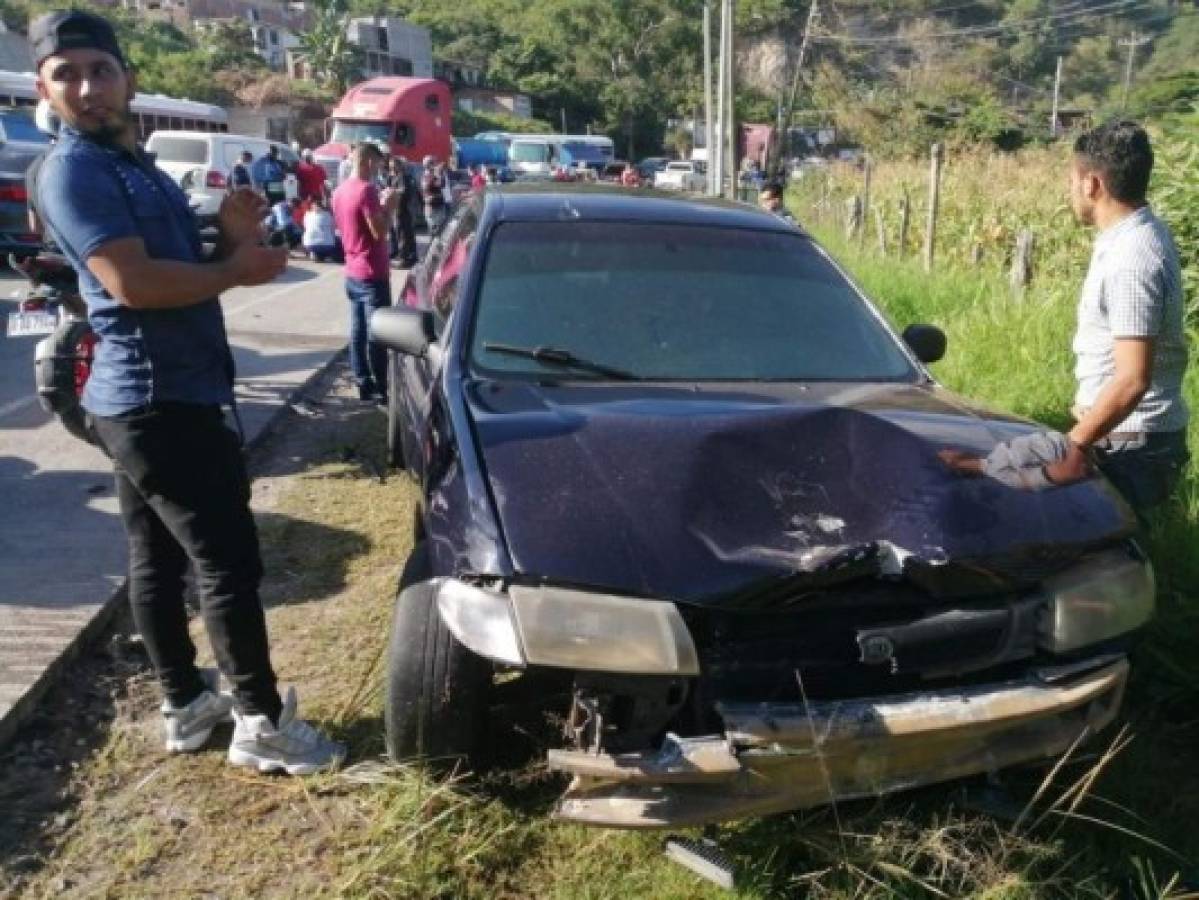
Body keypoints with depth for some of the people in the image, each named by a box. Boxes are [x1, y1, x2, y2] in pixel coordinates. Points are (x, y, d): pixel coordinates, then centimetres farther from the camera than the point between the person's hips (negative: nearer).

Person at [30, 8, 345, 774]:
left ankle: (186, 704, 28)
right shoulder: (75, 172, -12)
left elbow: (179, 272, 18)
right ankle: (262, 724, 4)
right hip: (158, 401, -10)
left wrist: (231, 235, 0)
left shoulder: (138, 168, 18)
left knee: (159, 559, 16)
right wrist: (237, 268, -14)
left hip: (154, 398, 10)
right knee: (230, 561, -6)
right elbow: (133, 282, -24)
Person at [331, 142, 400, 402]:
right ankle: (381, 388, 2)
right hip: (373, 273, -9)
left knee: (358, 331, 11)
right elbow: (379, 231, -21)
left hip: (352, 271, 9)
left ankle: (364, 384, 17)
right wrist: (389, 206, -7)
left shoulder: (340, 191, 11)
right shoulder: (366, 190, -17)